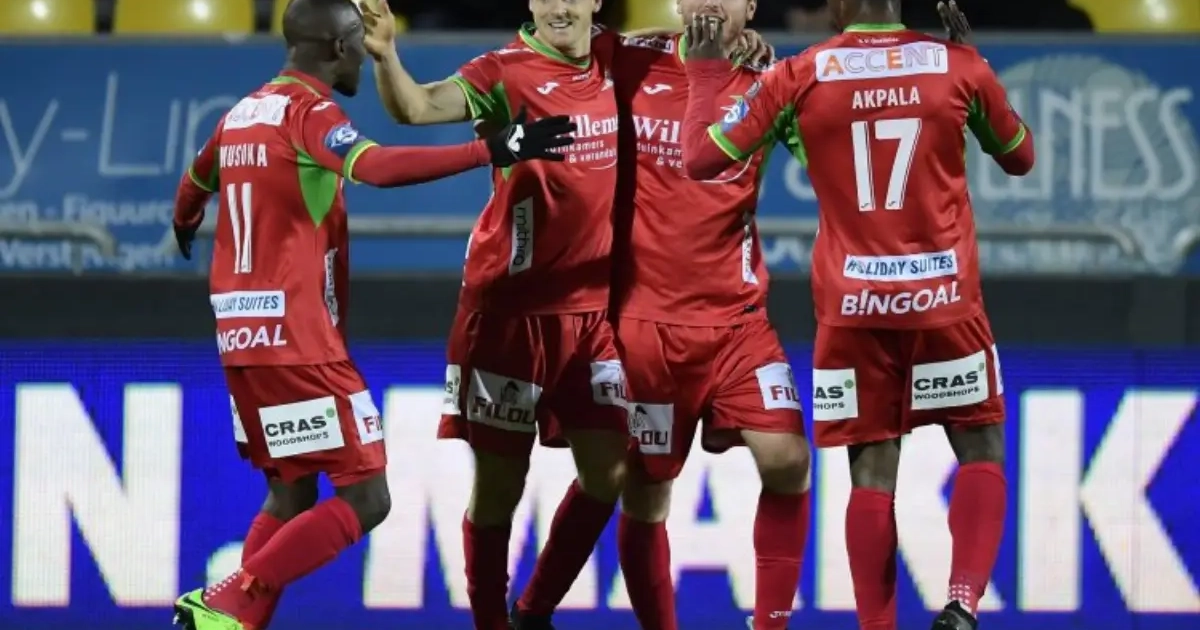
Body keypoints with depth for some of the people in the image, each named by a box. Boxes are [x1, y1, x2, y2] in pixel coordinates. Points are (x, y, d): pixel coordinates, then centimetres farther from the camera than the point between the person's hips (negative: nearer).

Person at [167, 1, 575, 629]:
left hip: (242, 339, 9)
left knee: (291, 498, 16)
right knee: (364, 499, -6)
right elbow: (377, 167, -30)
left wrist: (185, 229, 57)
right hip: (298, 340, -9)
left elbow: (194, 187, 33)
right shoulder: (310, 112, -10)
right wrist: (492, 151, -33)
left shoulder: (242, 113, 15)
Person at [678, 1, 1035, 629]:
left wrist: (705, 72, 15)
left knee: (872, 471, 5)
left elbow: (701, 158, 2)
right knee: (982, 453, 11)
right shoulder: (959, 66, 0)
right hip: (944, 297, 0)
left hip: (852, 305, 0)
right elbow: (1020, 158, 18)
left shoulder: (800, 77, -3)